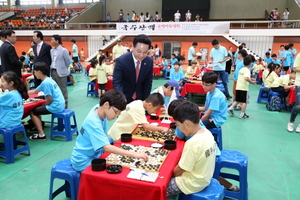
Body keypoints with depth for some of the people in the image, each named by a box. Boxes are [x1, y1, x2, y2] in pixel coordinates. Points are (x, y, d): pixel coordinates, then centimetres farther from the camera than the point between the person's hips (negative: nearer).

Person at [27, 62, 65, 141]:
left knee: (32, 112, 0)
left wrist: (45, 105, -1)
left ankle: (41, 135, -2)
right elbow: (35, 91, 24)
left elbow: (49, 99, -20)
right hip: (59, 105, 10)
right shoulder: (48, 80, 12)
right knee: (37, 107, 25)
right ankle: (38, 127, 38)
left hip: (55, 107, -10)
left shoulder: (45, 82, -18)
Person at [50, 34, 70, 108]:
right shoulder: (51, 50, 9)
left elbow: (68, 62, -3)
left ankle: (64, 104, 10)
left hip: (61, 72, -7)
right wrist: (51, 69, 15)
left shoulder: (64, 50, -11)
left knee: (62, 89, 1)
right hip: (53, 71, 7)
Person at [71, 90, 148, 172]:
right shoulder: (93, 122, -31)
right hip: (84, 163, -8)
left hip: (94, 155, 8)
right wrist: (134, 154, -43)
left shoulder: (98, 108, -9)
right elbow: (106, 147, -40)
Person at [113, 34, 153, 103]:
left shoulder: (149, 61, -10)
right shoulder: (121, 61, -21)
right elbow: (117, 83, -25)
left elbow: (148, 83, -1)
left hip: (139, 98, 3)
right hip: (124, 98, -3)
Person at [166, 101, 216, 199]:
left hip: (192, 184, -8)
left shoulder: (192, 143, -32)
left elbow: (179, 170, -20)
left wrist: (170, 174, 0)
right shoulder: (207, 132, -7)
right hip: (205, 178, 8)